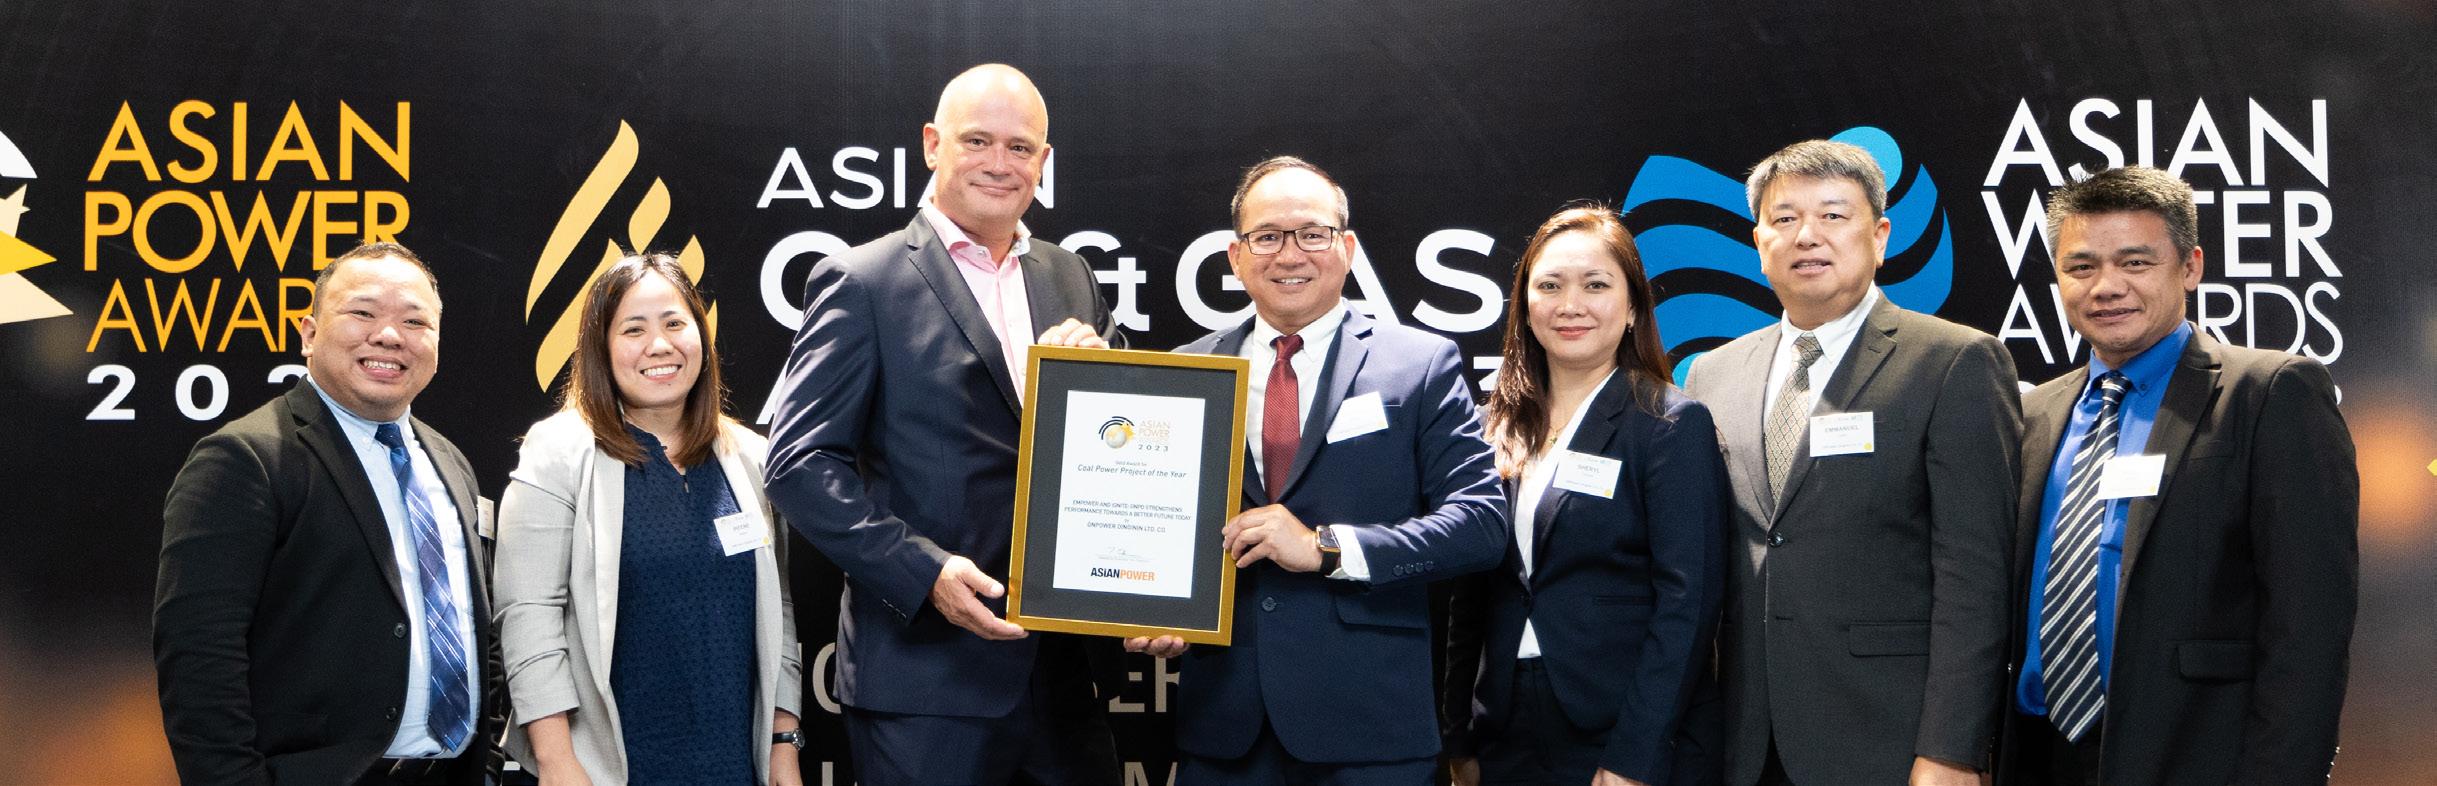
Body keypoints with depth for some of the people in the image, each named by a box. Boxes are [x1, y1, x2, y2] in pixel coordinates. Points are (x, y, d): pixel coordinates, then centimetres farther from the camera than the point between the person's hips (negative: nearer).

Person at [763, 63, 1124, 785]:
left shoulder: (1071, 280, 12)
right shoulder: (862, 283, -3)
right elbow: (801, 462, -8)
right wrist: (924, 571, -19)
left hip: (1068, 670, 5)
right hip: (928, 675, -5)